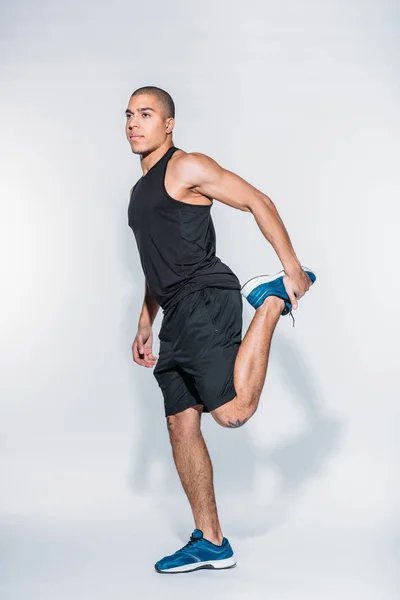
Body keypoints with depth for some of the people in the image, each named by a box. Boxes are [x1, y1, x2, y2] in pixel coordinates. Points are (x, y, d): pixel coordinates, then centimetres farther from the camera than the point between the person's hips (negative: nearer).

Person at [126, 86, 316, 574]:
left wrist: (292, 268, -13)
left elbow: (257, 202, -7)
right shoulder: (140, 190, 24)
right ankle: (210, 543, 13)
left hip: (205, 301, -8)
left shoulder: (186, 168, -2)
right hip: (178, 316, 8)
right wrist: (145, 324, 25)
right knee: (181, 424, 5)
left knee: (232, 412, -21)